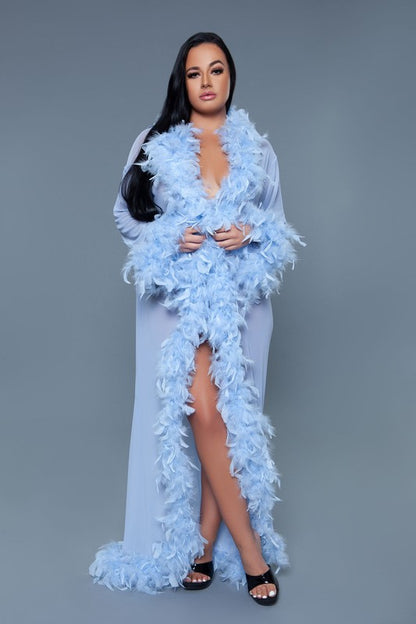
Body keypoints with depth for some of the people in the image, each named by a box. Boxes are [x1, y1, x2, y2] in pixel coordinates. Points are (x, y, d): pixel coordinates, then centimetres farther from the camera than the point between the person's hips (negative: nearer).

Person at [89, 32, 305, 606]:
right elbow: (128, 217, 9)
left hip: (239, 297, 2)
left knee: (226, 418, -1)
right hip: (177, 296, -1)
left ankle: (205, 546, 12)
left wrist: (249, 234, -7)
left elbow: (279, 227, 16)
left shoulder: (258, 149, 13)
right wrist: (170, 238, -10)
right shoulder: (156, 145, 8)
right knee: (205, 416, -10)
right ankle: (251, 553, 1)